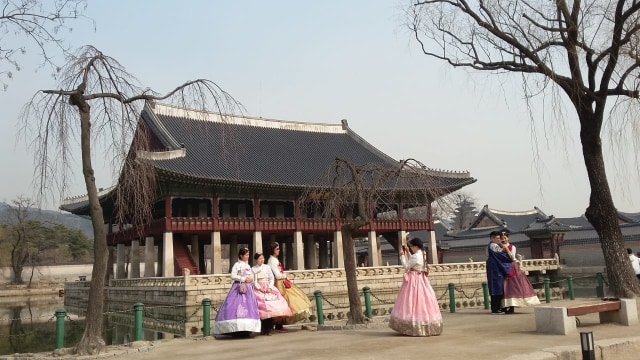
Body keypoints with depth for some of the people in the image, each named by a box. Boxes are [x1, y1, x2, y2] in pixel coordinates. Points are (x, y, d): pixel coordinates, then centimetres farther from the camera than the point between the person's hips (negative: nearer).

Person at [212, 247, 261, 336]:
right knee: (237, 307, -14)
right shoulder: (237, 265, -4)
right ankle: (236, 329, -15)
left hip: (247, 288, 7)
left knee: (248, 307, 1)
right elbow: (233, 276, -12)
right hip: (239, 288, -7)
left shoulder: (247, 265, 18)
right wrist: (243, 279, -14)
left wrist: (251, 279, 1)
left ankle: (246, 329, 2)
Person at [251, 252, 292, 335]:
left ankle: (269, 329, -5)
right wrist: (260, 288, -11)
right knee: (262, 306, -13)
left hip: (268, 288, 1)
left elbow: (272, 278, 9)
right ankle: (263, 329, -3)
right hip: (259, 289, -1)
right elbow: (254, 281, 2)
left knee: (271, 307, -11)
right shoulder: (253, 269, 7)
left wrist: (269, 287, -5)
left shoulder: (267, 267, 11)